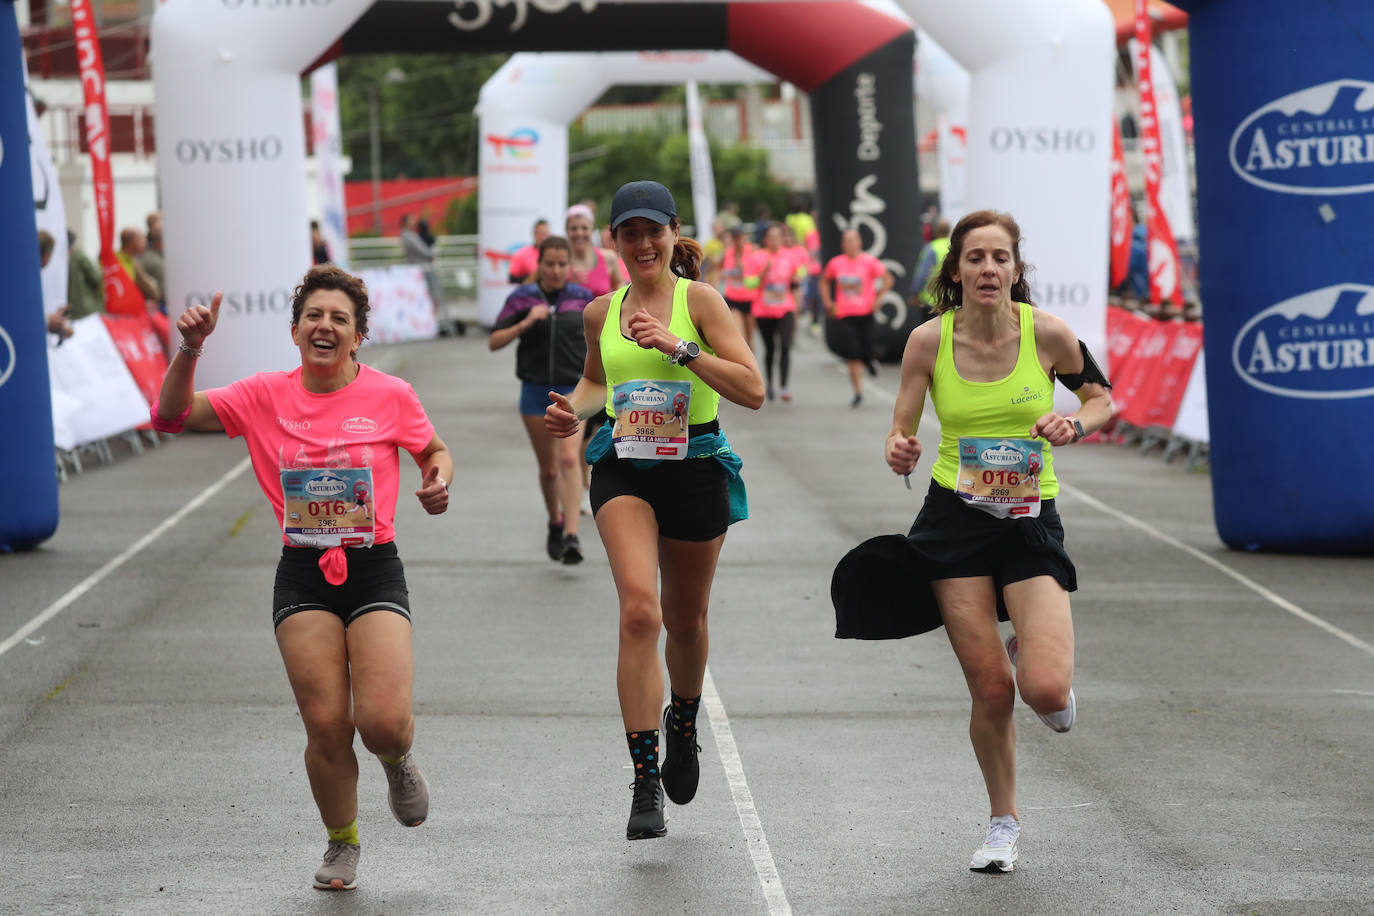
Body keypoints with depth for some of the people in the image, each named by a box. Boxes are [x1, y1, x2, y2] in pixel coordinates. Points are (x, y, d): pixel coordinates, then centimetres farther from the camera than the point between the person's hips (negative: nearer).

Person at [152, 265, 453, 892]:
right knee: (326, 725, -6)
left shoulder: (390, 396, -1)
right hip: (303, 576, 1)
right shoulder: (265, 396, 2)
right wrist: (190, 349, -15)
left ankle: (398, 762, 23)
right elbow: (172, 416, 0)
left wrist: (439, 482, -7)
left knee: (383, 721, -16)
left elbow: (435, 451, 16)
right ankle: (342, 844, 20)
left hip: (375, 570, -1)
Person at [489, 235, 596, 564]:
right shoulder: (522, 298, -1)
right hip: (535, 390, 1)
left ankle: (572, 536, -23)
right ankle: (555, 524, 35)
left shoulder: (583, 297, 1)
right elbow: (494, 342, -4)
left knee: (569, 458, -19)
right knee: (548, 468, 9)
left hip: (573, 390, -1)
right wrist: (525, 324, -18)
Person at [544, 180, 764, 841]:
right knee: (639, 609, -19)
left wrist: (679, 347, -20)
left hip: (694, 468, -1)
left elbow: (753, 390, -12)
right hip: (624, 470, 1)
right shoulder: (602, 312, 7)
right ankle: (645, 785, -18)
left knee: (684, 619, 14)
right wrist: (574, 409, 5)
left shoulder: (699, 300, -5)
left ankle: (683, 722, 48)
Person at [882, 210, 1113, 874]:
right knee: (990, 691, -3)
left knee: (1046, 692, -16)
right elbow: (901, 434, 0)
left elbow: (1101, 397, 8)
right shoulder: (928, 341, -6)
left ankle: (1030, 657, 23)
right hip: (955, 521, 1)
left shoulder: (1046, 333, -8)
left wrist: (1075, 425, -13)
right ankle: (1004, 822, 23)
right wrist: (899, 452, -23)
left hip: (1031, 521, 0)